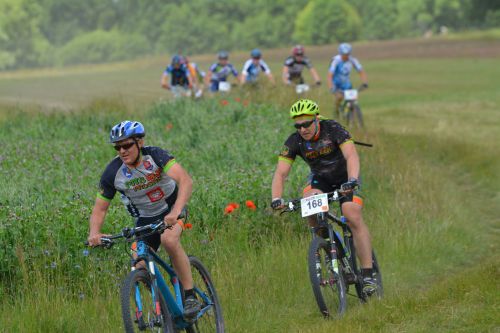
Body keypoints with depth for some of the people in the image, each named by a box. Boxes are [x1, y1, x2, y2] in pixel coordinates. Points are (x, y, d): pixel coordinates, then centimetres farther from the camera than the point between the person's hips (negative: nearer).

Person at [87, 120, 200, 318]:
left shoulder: (155, 155, -26)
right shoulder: (112, 173, -18)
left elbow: (185, 181, -39)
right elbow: (100, 208, -9)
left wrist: (175, 213, -54)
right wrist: (94, 233, -31)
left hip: (171, 207, -3)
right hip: (145, 218, 3)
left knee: (169, 239, -34)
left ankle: (190, 295, -23)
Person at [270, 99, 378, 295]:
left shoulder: (333, 129, -27)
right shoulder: (294, 141, -19)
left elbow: (351, 156, -39)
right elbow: (281, 172, -23)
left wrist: (352, 181, -57)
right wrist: (276, 199, -40)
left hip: (345, 178, -3)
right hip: (320, 178, 3)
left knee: (353, 217, -24)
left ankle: (368, 275, -20)